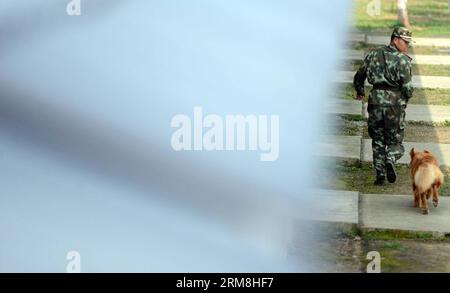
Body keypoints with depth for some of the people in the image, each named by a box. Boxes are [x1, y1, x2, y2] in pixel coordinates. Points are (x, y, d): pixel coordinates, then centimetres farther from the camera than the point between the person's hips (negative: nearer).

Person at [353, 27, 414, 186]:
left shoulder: (373, 54, 9)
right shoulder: (402, 60, -7)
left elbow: (358, 77, 18)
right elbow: (407, 87, -12)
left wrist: (360, 92, 37)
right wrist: (405, 99, 11)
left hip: (376, 101, 4)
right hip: (395, 102, -4)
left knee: (378, 141, 14)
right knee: (395, 141, 10)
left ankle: (380, 175, 6)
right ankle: (390, 161, -19)